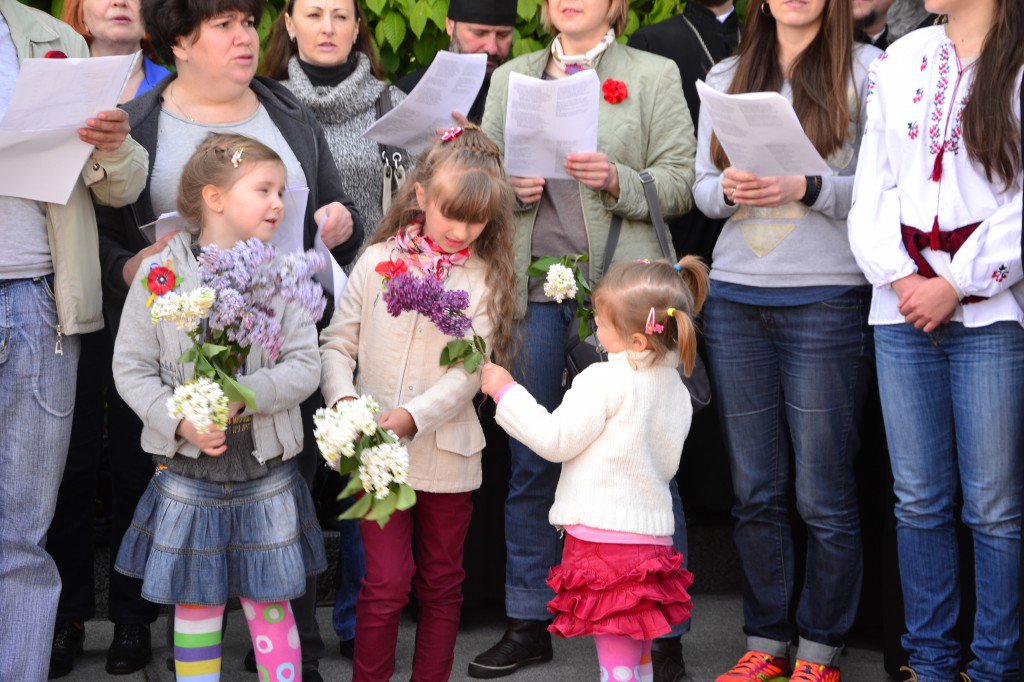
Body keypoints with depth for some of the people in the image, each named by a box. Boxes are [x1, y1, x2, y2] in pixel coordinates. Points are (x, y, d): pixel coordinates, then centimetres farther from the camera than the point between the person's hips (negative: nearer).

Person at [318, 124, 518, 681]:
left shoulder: (483, 279, -2)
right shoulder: (376, 262, 0)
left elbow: (469, 371, -8)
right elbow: (337, 343, 4)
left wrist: (414, 416, -20)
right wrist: (343, 399, -14)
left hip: (445, 453, 1)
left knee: (441, 583, 12)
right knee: (386, 581, -3)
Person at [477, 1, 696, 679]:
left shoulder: (654, 75, 7)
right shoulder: (510, 78, 17)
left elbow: (682, 183, 0)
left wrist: (617, 180, -17)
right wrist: (509, 188, -5)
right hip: (534, 289, 3)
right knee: (531, 460, 7)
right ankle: (530, 622, 18)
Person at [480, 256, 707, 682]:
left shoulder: (604, 380, -15)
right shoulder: (677, 392, 9)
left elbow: (555, 441, -12)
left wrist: (506, 391, -3)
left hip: (604, 533, -8)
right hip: (652, 534, 8)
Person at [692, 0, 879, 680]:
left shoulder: (866, 70, 1)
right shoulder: (727, 77, 15)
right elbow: (703, 184, 15)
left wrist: (808, 189, -18)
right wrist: (730, 191, -6)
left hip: (828, 300, -4)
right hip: (736, 300, 4)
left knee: (823, 495, 0)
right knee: (756, 490, 9)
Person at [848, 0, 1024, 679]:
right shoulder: (901, 61, 14)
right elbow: (872, 189, 11)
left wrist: (955, 285, -10)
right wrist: (900, 279, -2)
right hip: (903, 310, 4)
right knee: (919, 500, 7)